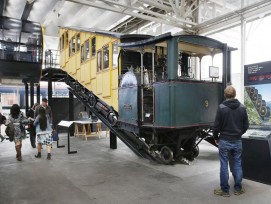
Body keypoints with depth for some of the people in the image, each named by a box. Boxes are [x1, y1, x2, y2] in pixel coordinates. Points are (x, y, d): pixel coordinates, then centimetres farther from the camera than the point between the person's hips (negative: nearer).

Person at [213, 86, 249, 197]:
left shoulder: (221, 107, -12)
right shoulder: (242, 108, -1)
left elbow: (217, 125, -10)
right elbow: (246, 126, 4)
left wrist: (216, 138, 6)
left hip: (224, 141, -3)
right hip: (237, 141, 3)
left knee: (224, 166, 5)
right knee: (237, 165, 14)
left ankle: (225, 190, 14)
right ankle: (238, 189, 24)